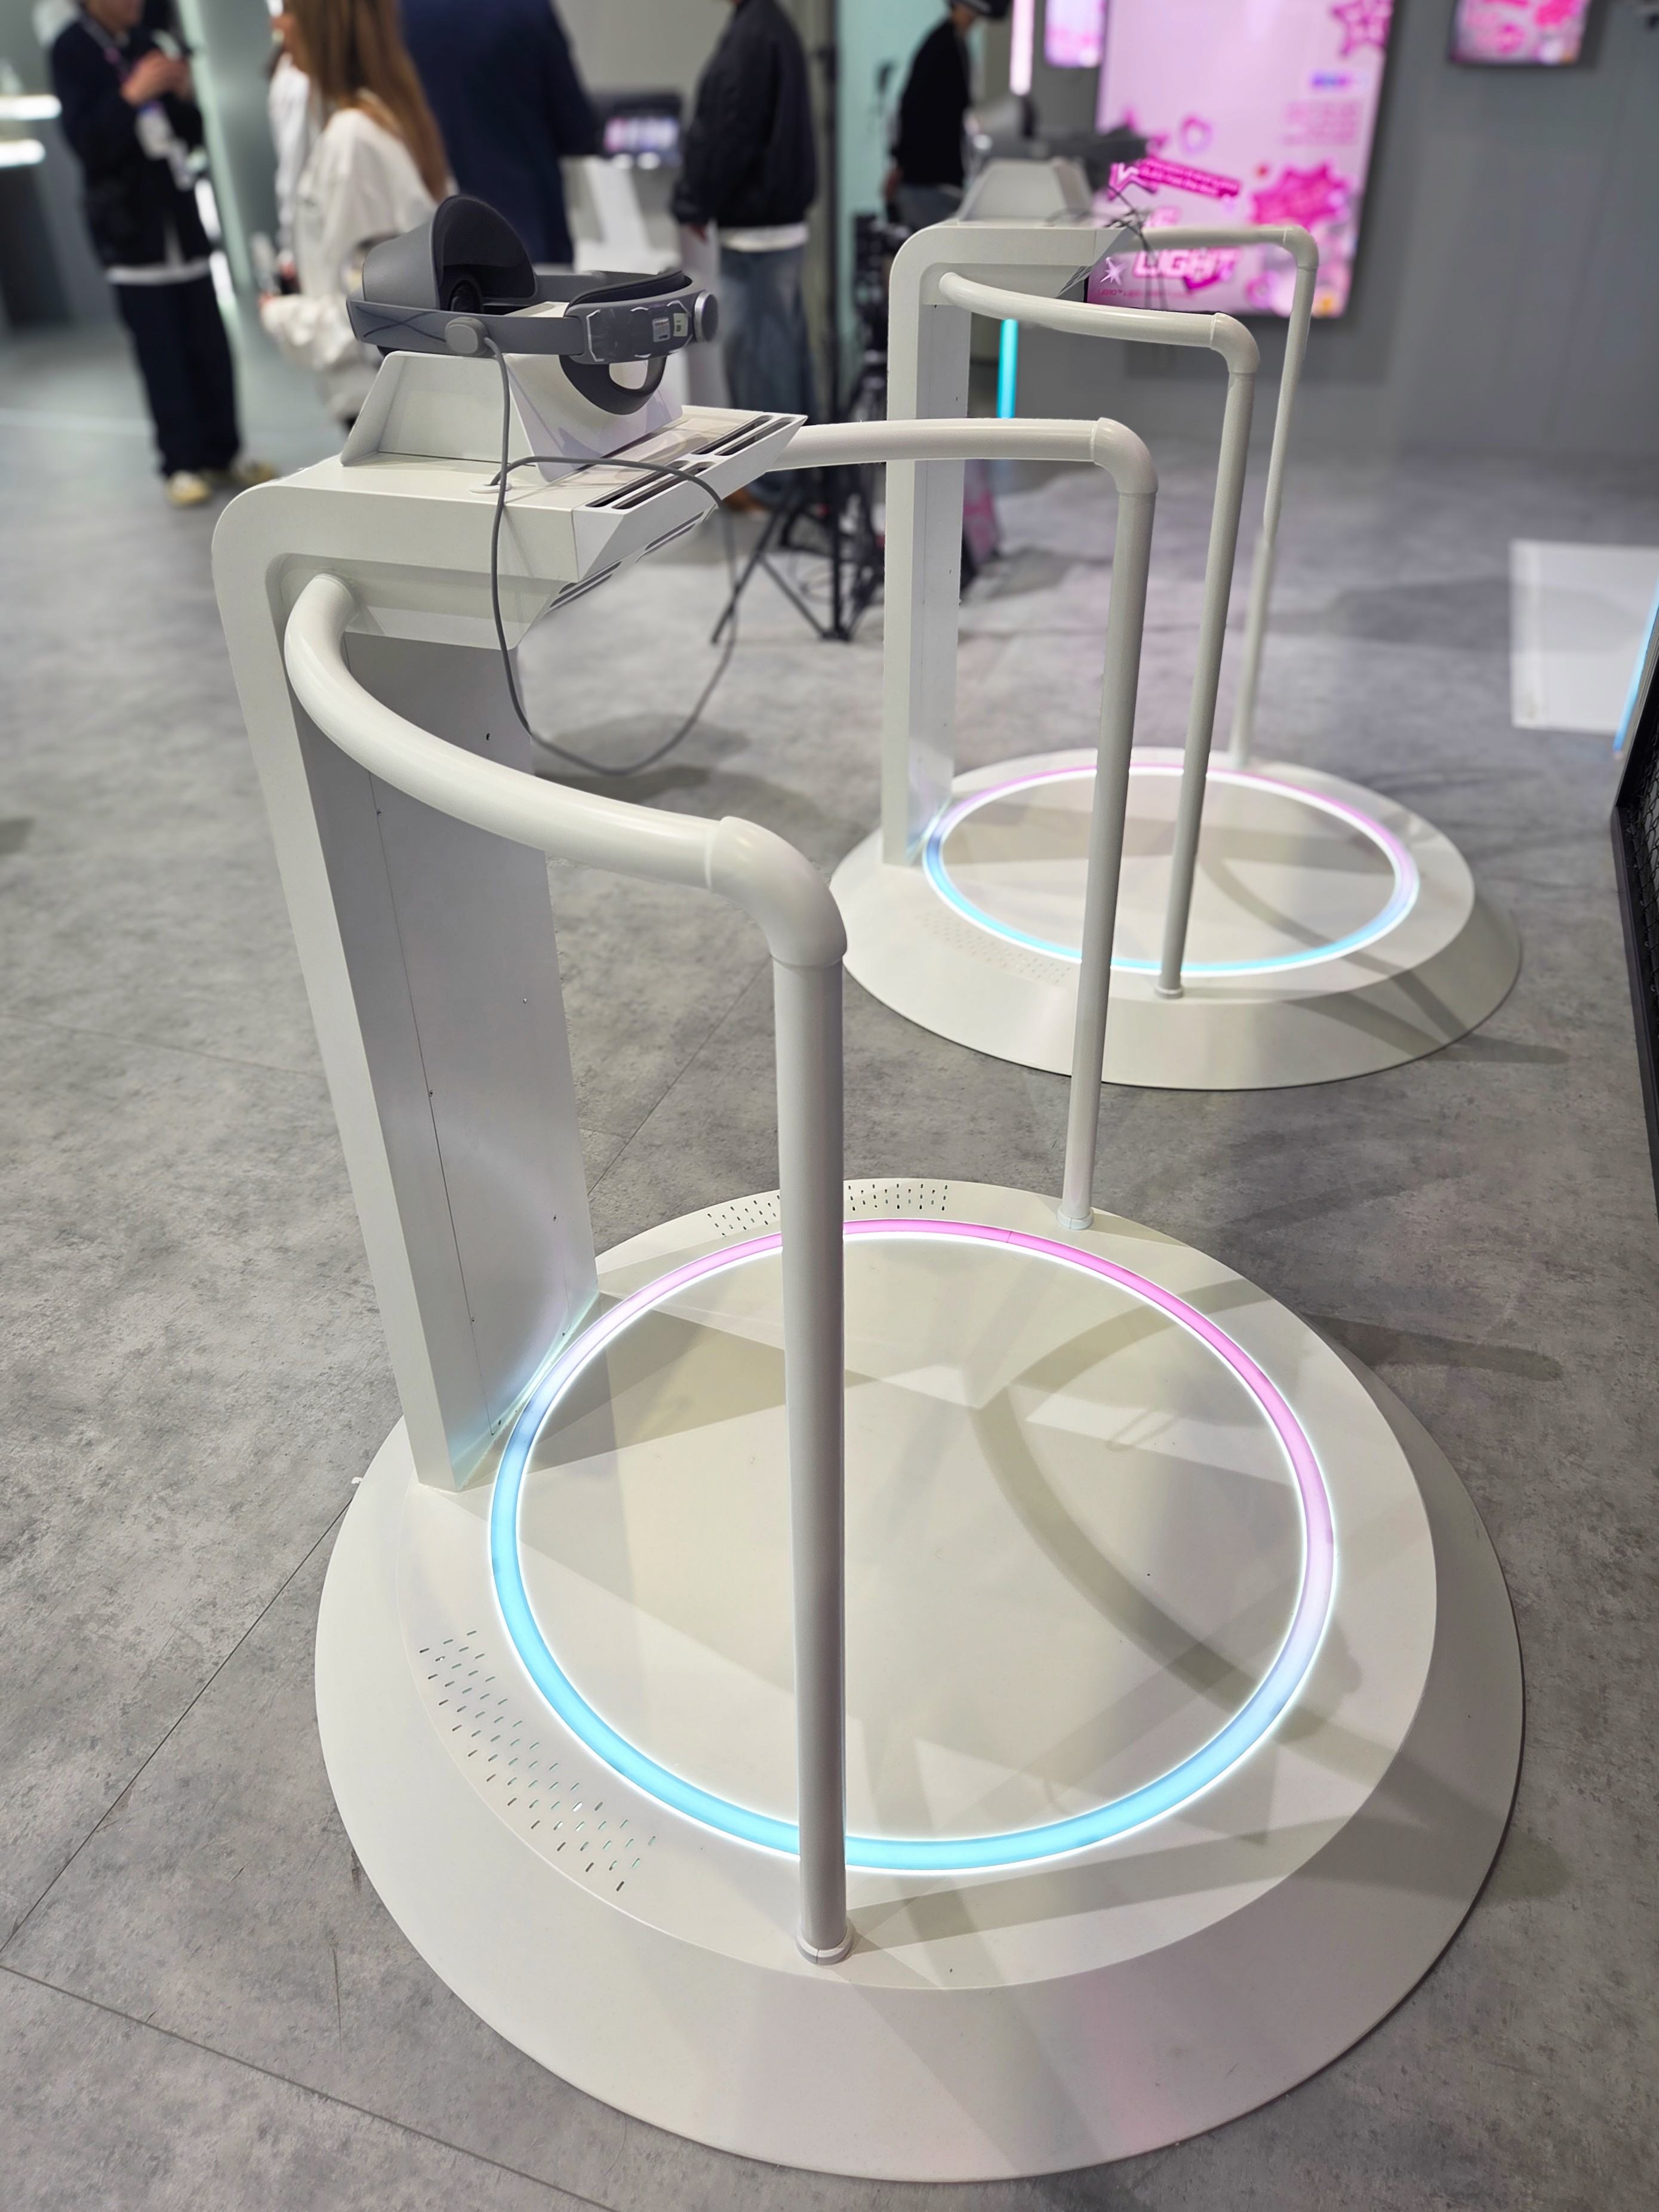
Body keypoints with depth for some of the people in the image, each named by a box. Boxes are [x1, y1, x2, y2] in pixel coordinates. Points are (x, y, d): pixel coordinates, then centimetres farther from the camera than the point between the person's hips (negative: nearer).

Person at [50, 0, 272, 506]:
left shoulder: (145, 43, 14)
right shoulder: (72, 50, -4)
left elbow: (190, 136, 17)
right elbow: (87, 143, -12)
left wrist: (181, 94, -2)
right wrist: (132, 96, -21)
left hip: (181, 220, 5)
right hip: (131, 231, -5)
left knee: (210, 349, 1)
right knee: (162, 358, -6)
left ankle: (221, 455, 9)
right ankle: (181, 464, 0)